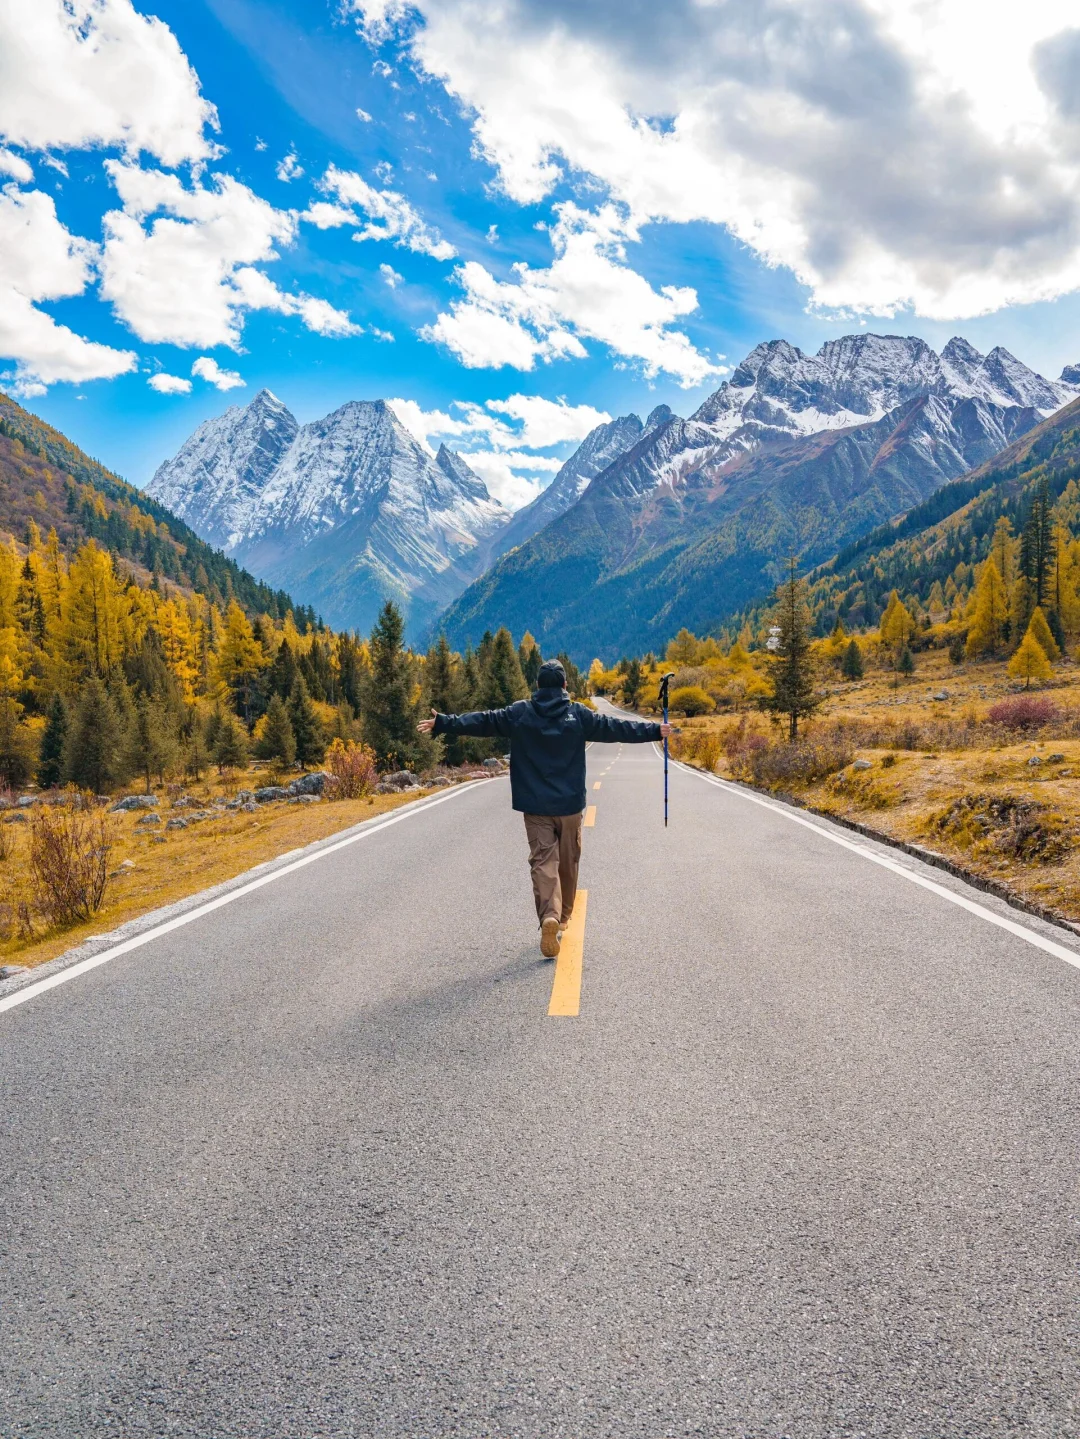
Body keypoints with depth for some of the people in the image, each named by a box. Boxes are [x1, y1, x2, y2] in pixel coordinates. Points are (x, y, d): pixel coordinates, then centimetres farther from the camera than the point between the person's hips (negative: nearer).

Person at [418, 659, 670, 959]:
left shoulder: (519, 713, -1)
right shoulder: (579, 715, -2)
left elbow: (482, 721, -2)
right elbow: (615, 727, 2)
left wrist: (442, 723, 4)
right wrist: (655, 730, 11)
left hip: (535, 807, 0)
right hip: (569, 805, 0)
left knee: (543, 863, -2)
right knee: (568, 862, 17)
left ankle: (549, 917, -24)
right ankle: (564, 916, 31)